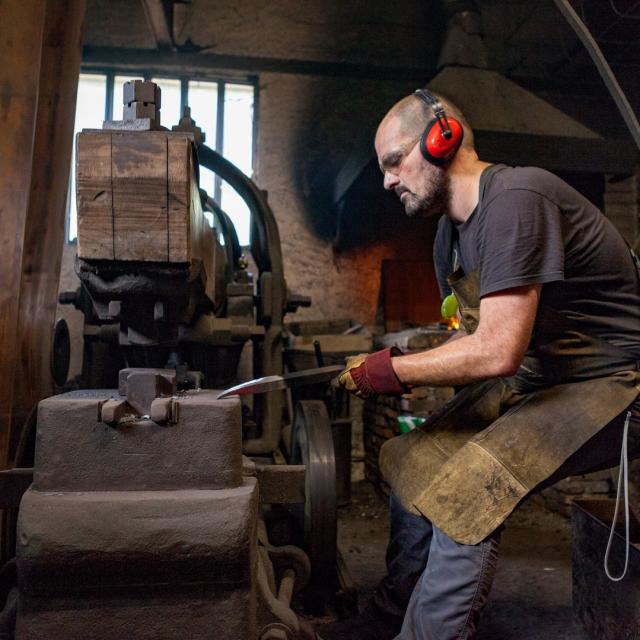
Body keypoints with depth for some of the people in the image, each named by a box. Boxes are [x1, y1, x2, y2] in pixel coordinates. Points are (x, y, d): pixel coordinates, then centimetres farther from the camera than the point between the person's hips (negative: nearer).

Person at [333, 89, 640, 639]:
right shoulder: (451, 232, 7)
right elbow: (477, 335, 12)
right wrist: (387, 367, -2)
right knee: (417, 463, 4)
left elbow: (498, 351, -29)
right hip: (537, 374, 9)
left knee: (465, 492, -24)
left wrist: (392, 372, -17)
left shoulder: (515, 200, -24)